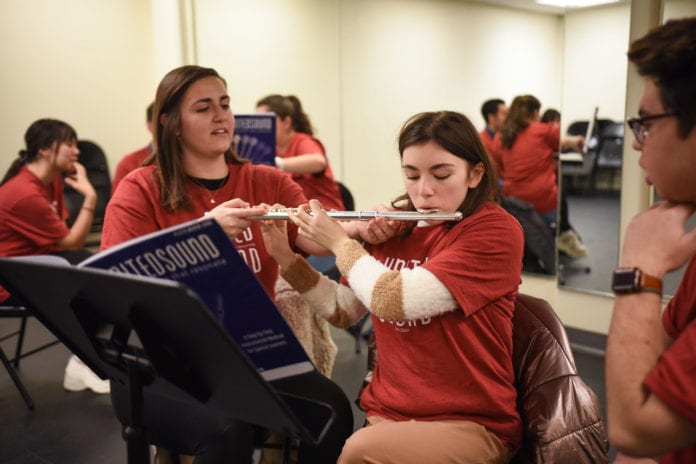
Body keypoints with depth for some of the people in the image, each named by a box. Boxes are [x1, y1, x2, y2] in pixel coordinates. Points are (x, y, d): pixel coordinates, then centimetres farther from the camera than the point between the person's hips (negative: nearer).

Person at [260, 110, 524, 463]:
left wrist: (339, 241, -10)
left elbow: (393, 301, -25)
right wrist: (285, 255, -1)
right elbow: (342, 312, 10)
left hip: (469, 423, -4)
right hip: (385, 414, 5)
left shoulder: (496, 230, -14)